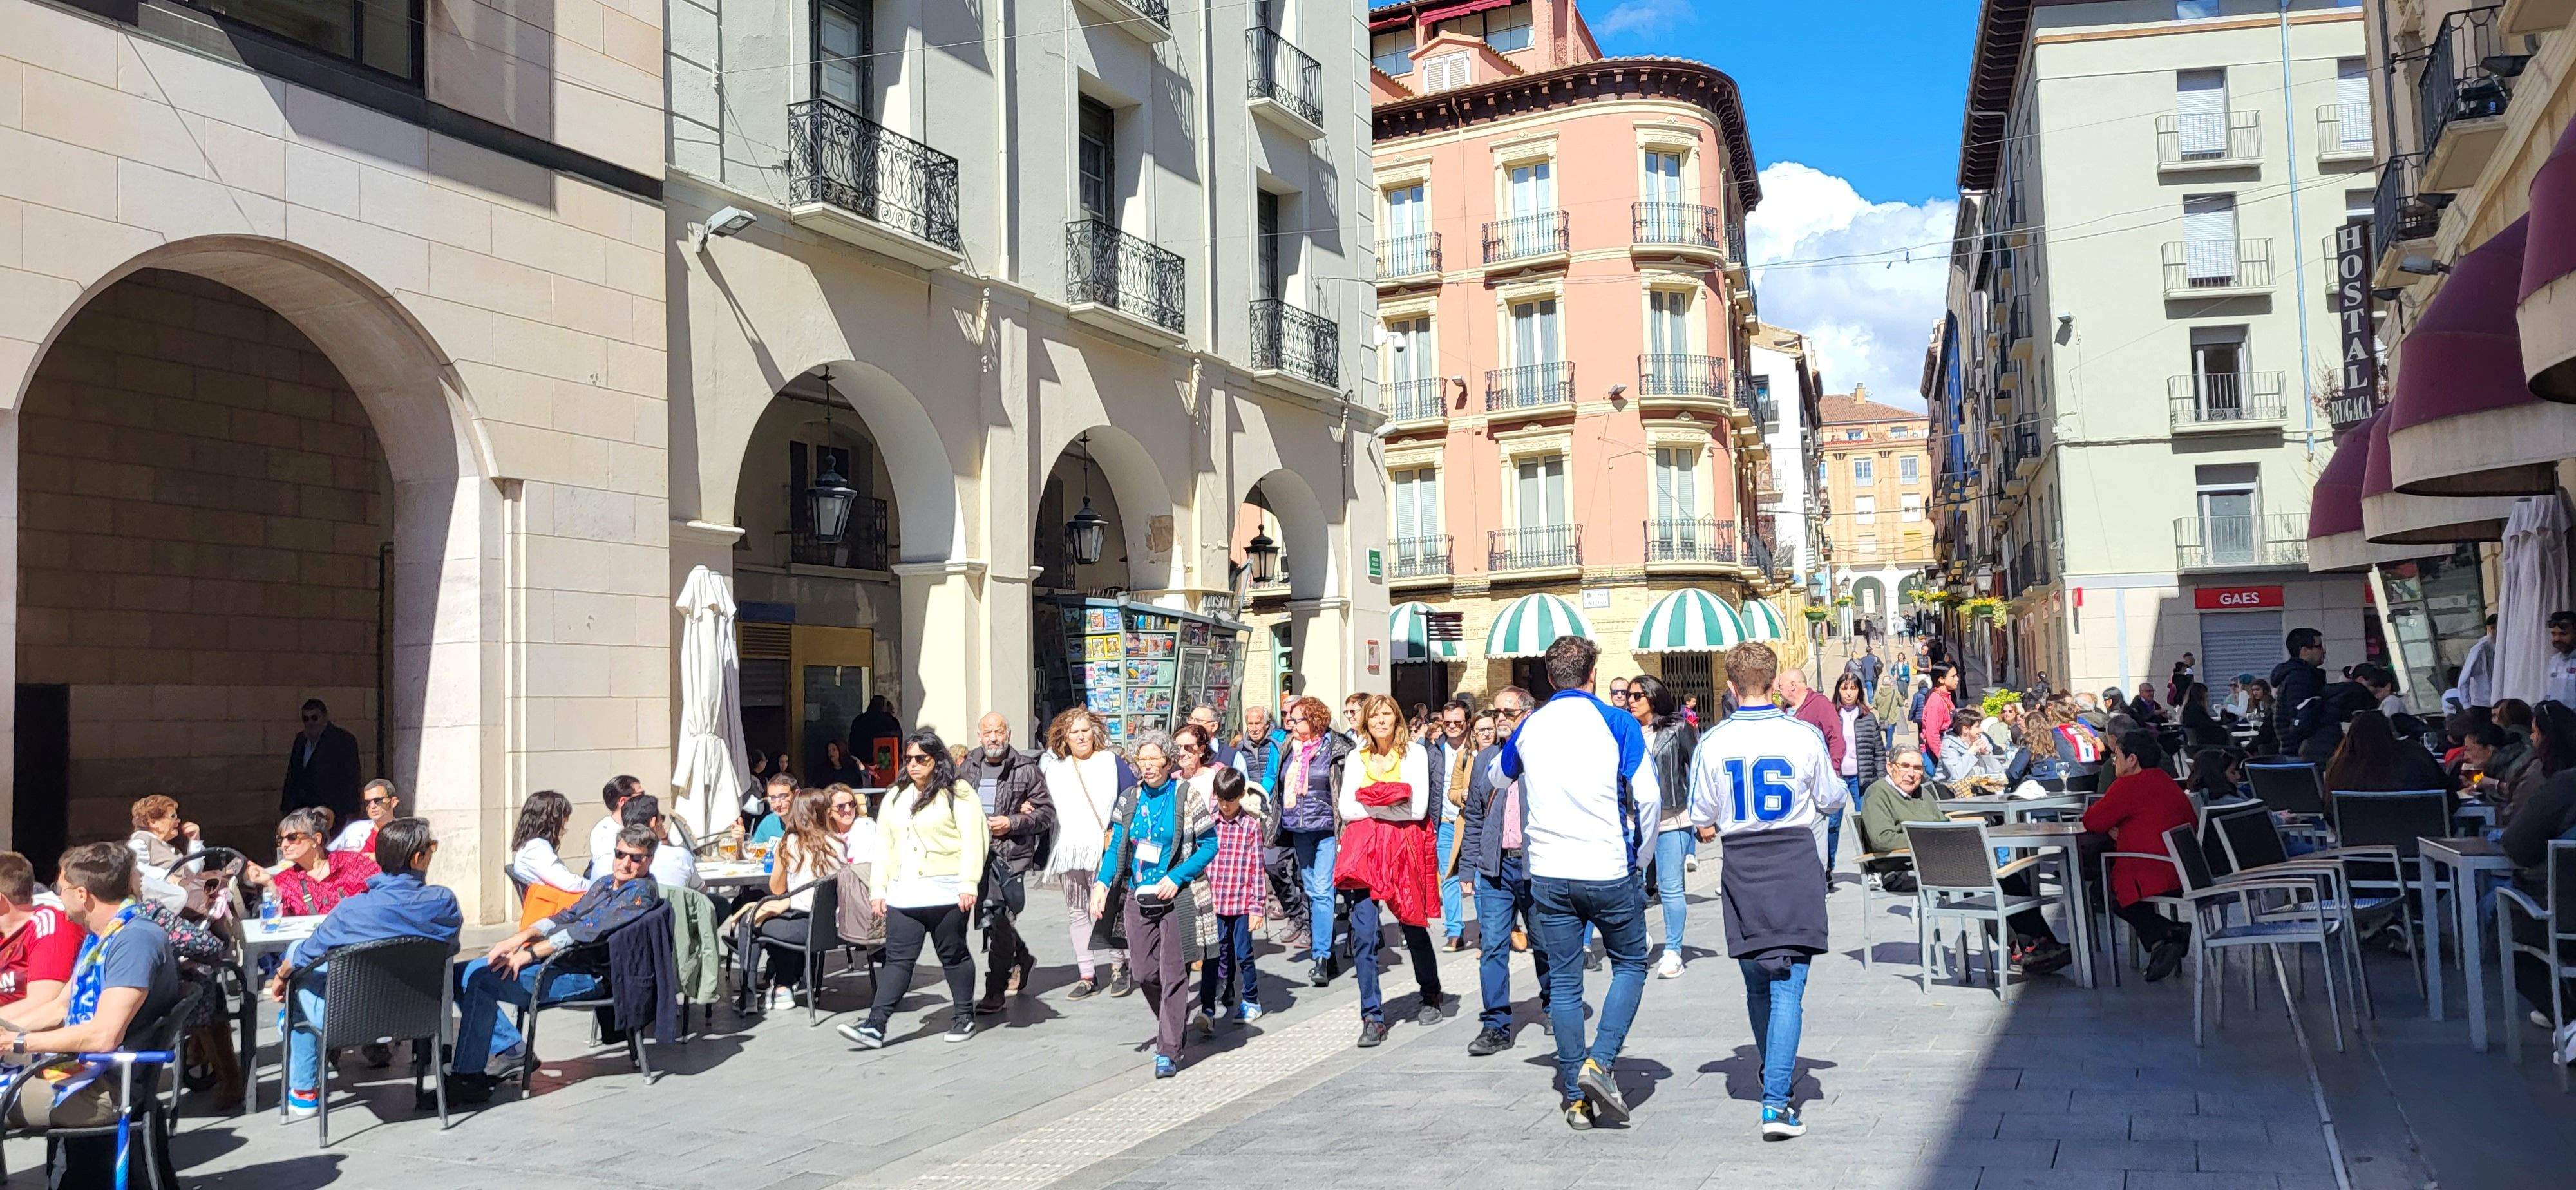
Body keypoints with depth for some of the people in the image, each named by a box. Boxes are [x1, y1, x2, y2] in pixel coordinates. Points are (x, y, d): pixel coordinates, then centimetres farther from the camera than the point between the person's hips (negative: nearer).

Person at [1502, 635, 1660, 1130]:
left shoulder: (1529, 727, 6)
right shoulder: (1615, 722, -5)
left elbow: (1501, 774, 24)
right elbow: (1648, 795, -8)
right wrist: (1638, 853, 5)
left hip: (1549, 873, 3)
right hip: (1608, 868, -3)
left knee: (1564, 983, 9)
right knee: (1630, 964, 15)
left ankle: (1575, 1098, 11)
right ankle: (1600, 1061, -3)